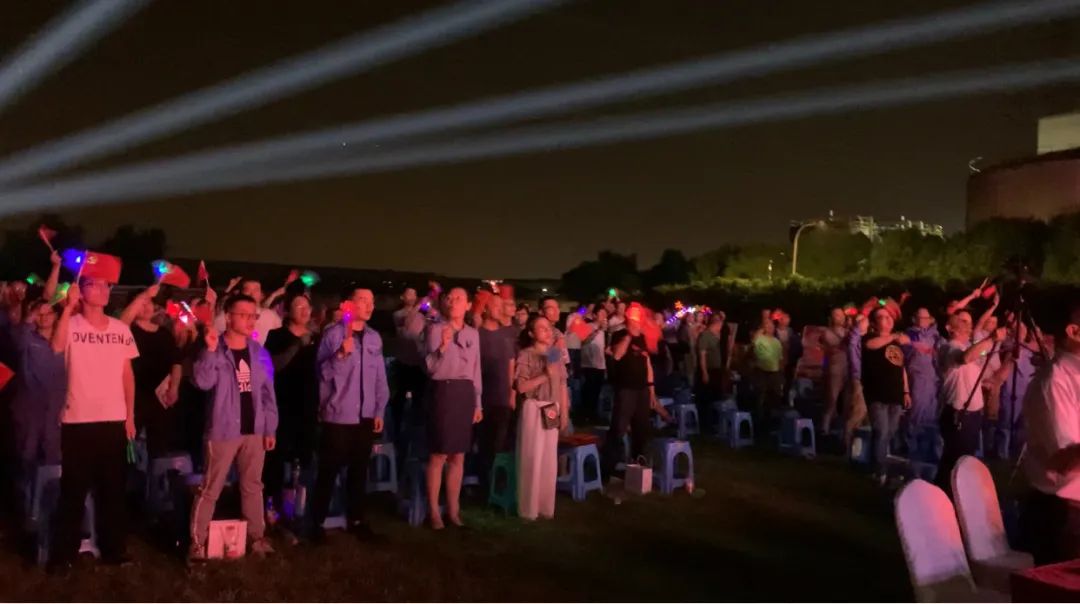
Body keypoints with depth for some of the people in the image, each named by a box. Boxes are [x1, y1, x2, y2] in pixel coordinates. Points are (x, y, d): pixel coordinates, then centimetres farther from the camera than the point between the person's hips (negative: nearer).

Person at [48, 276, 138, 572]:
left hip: (114, 420, 3)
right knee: (74, 490, 4)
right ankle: (63, 554, 14)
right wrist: (69, 306, -26)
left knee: (112, 488, 11)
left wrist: (130, 415, 7)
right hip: (78, 420, -3)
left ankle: (113, 548, 22)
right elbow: (56, 347, -27)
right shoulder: (71, 324, -5)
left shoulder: (121, 329, 6)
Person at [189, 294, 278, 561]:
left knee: (253, 486, 13)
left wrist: (270, 428, 6)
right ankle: (197, 542, 8)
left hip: (254, 430, 4)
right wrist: (211, 350, -29)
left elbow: (268, 393, 9)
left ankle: (257, 537, 23)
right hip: (223, 430, -4)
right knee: (210, 488, 1)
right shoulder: (214, 351, -7)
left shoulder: (260, 353, 6)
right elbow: (203, 382, -23)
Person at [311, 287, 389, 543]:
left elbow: (380, 377, 11)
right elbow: (323, 373, -16)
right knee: (329, 471, 1)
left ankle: (357, 521, 24)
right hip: (338, 415, -5)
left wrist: (379, 410, 10)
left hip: (365, 416, 5)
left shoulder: (374, 337, 7)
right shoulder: (333, 334, -8)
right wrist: (341, 354, -30)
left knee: (359, 471, 13)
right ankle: (317, 523, 12)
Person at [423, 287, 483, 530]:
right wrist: (443, 346, -26)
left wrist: (478, 403, 14)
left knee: (458, 456, 10)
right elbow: (430, 367, -11)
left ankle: (454, 509, 19)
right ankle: (434, 511, 7)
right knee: (439, 455, -2)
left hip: (465, 393, 5)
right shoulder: (435, 330, -4)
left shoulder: (473, 333, 11)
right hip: (443, 391, -5)